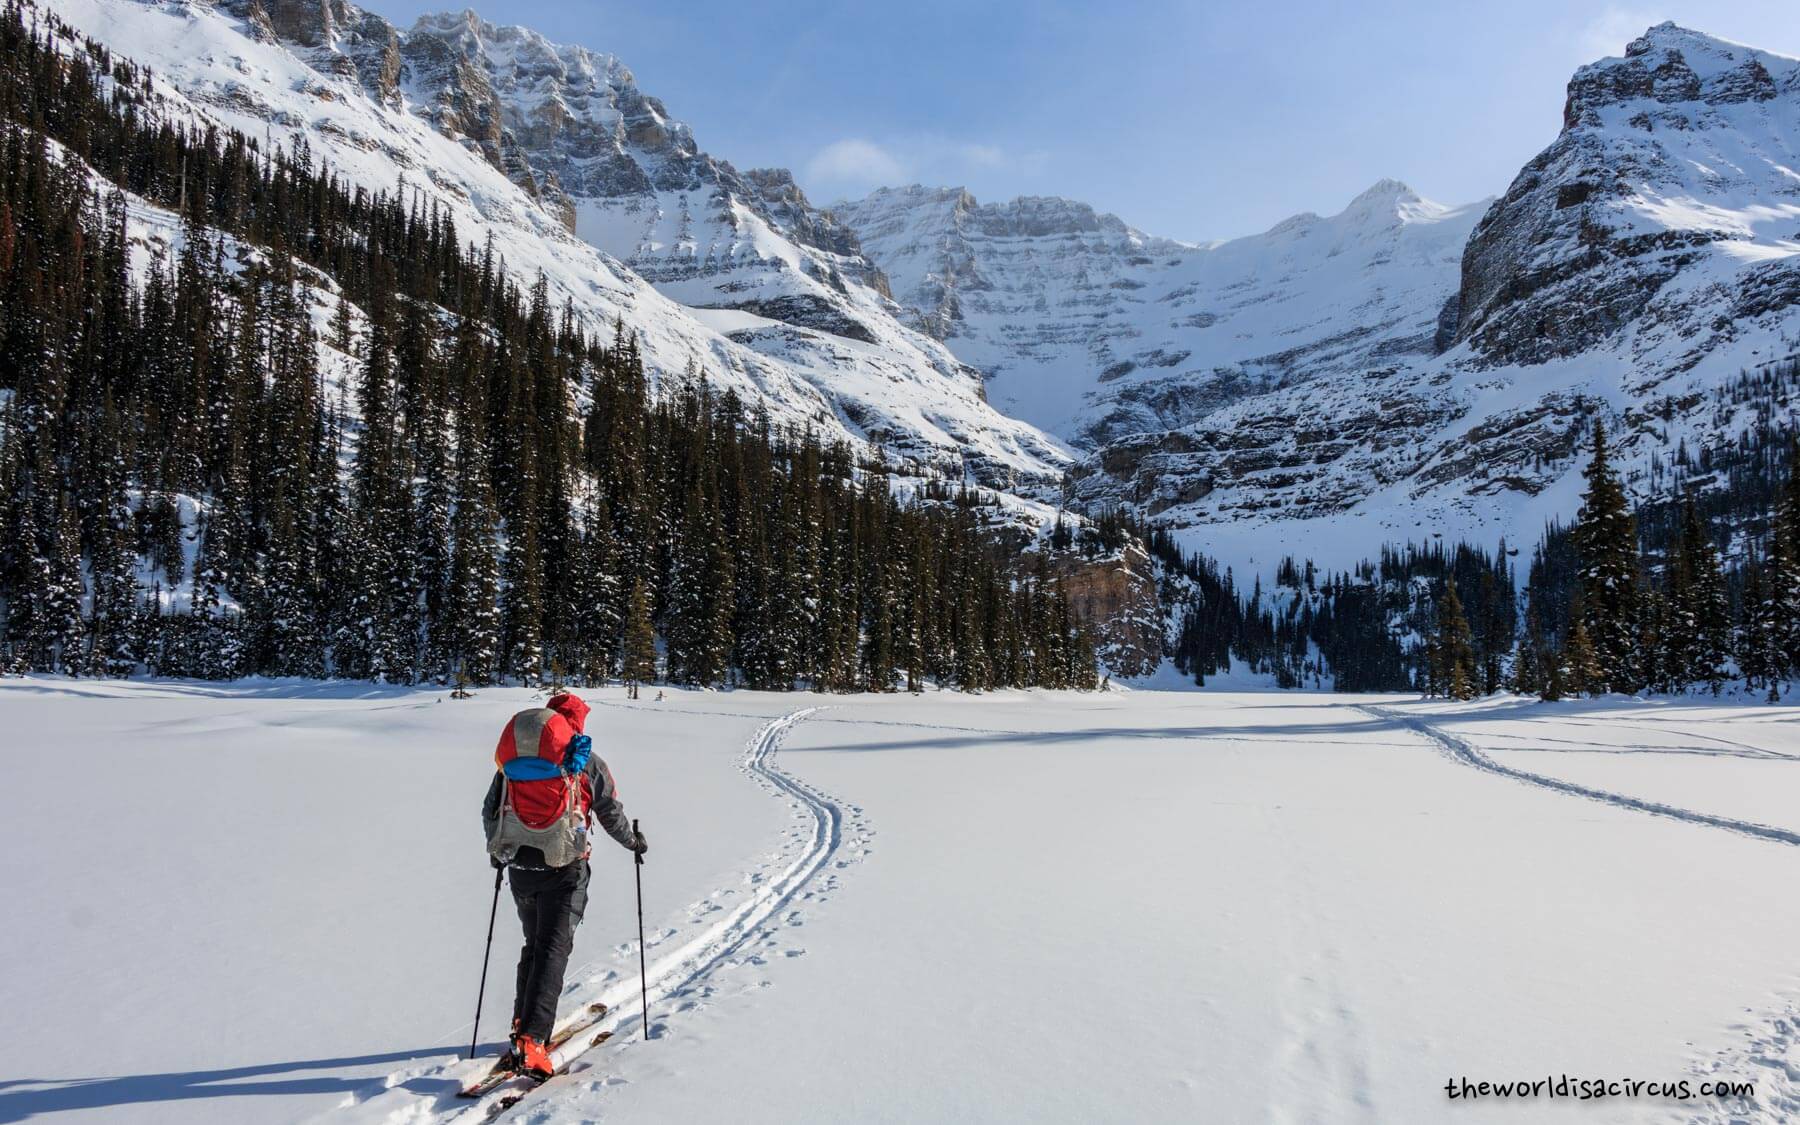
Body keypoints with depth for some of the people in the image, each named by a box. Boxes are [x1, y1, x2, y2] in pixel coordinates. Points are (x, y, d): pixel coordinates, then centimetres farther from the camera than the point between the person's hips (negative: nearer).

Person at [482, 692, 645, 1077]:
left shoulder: (511, 758, 10)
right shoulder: (585, 760, 0)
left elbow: (489, 810, 16)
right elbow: (611, 812, 7)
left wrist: (497, 850, 34)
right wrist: (633, 841, 25)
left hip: (519, 867, 4)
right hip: (563, 869, -4)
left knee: (534, 943, 22)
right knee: (553, 948, -5)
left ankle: (523, 1021, 25)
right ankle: (531, 1038, -16)